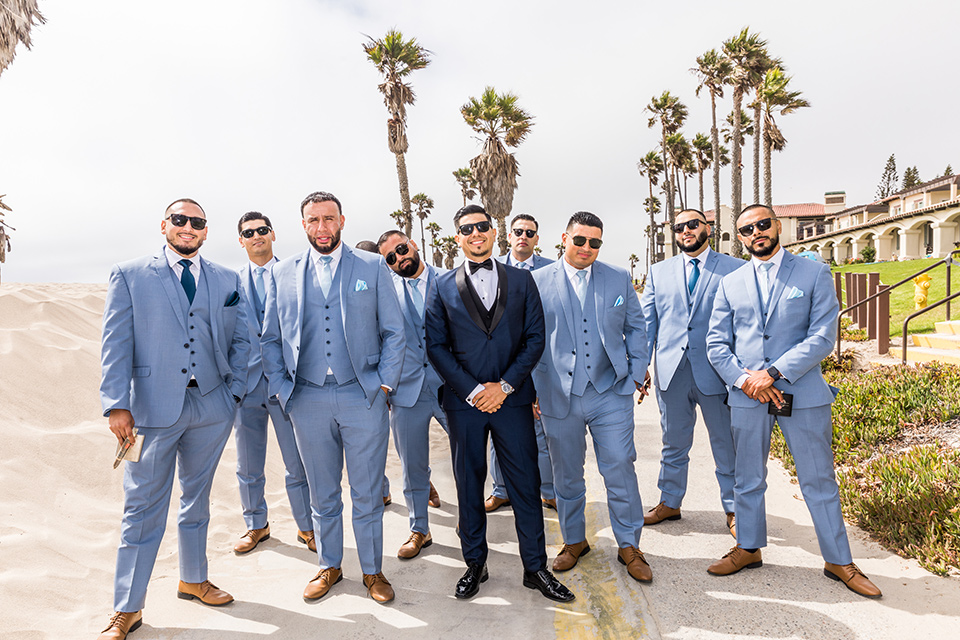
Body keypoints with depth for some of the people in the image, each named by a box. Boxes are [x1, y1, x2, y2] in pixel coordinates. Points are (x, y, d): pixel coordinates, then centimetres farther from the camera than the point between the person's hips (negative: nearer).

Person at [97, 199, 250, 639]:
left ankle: (193, 579, 35)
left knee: (197, 499, 17)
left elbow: (240, 340, 10)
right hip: (153, 408, -2)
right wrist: (117, 405, -10)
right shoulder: (129, 275, 2)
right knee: (143, 509, 5)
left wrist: (234, 392, 1)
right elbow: (116, 343, -3)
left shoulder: (228, 281, 9)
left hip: (212, 407, 3)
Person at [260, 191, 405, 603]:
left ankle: (372, 570, 26)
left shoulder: (373, 267, 3)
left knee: (367, 494, 8)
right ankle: (329, 566, 34)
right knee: (322, 494, 15)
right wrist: (282, 388, 1)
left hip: (363, 397, -1)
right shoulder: (282, 273, 8)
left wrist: (385, 383, -5)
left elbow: (394, 331, 3)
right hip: (308, 400, 2)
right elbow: (270, 339, 11)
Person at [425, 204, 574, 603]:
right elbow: (436, 346, 0)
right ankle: (475, 564, 28)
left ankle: (535, 568, 22)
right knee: (468, 485, 10)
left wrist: (505, 385, -8)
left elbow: (535, 338, 2)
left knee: (526, 485, 5)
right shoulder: (442, 287, 5)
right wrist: (472, 390, -9)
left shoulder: (521, 281, 7)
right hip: (463, 401, 0)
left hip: (513, 399, 0)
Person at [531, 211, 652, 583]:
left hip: (611, 394, 1)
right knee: (566, 475, 12)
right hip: (559, 397, 0)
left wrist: (637, 372, 3)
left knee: (620, 471, 4)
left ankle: (629, 546, 24)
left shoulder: (619, 279, 7)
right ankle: (574, 541, 33)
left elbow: (636, 328, 13)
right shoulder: (538, 281, 2)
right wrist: (530, 389, 1)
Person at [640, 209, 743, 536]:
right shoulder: (659, 272, 11)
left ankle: (733, 510, 26)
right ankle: (669, 502, 32)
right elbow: (645, 322, 10)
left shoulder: (734, 269, 2)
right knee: (673, 443, 15)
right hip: (671, 371, 3)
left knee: (727, 446, 8)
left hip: (716, 371, -2)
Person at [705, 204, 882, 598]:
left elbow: (823, 337, -8)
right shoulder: (730, 283, 8)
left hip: (802, 393, -2)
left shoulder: (814, 274, 2)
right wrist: (743, 379, -10)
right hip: (747, 397, 2)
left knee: (819, 481, 9)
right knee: (748, 480, 13)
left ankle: (838, 562, 26)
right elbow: (716, 344, 6)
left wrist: (772, 373, -16)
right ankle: (749, 549, 31)